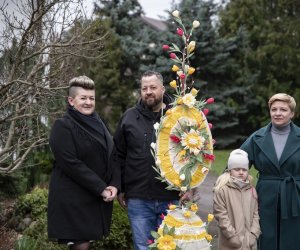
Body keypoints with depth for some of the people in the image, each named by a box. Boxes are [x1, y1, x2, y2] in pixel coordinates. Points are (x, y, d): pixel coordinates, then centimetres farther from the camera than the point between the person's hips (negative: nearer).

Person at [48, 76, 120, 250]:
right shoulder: (63, 126, -9)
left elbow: (111, 156, 11)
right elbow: (71, 164, -18)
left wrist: (114, 185, -6)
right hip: (73, 200, -6)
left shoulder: (98, 124, 13)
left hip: (98, 199, 6)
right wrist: (101, 188, -17)